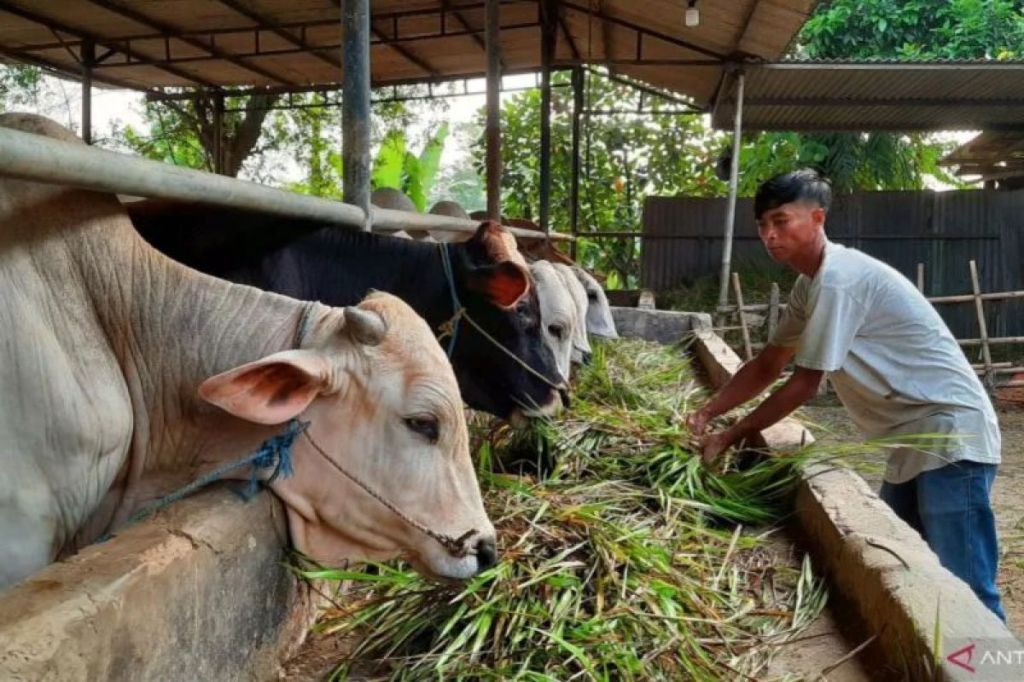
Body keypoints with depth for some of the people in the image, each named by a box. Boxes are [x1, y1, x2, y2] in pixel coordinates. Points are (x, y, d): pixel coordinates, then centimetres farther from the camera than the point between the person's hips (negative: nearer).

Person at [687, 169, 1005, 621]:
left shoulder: (839, 279, -21)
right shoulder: (810, 284, 9)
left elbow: (803, 385, -19)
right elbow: (767, 366, 14)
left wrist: (729, 438, -12)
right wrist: (707, 413, 4)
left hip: (950, 432, -10)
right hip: (915, 437, 10)